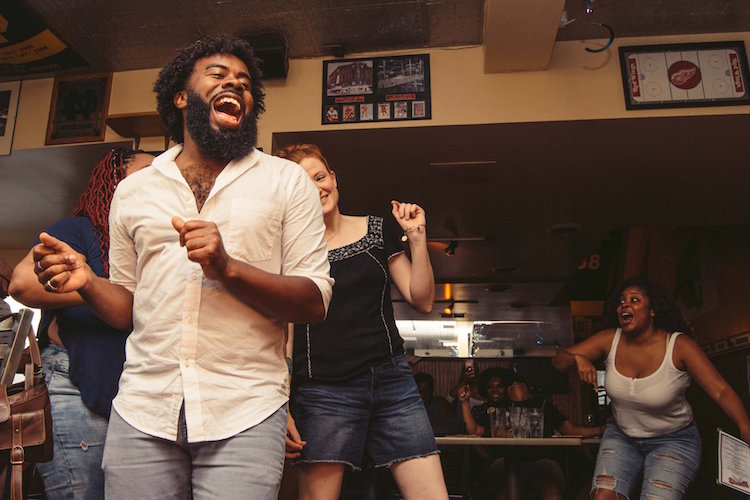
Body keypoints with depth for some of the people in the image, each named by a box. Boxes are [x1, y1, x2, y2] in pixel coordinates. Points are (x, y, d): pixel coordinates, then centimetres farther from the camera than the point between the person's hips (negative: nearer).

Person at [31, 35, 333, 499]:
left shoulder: (287, 180, 3)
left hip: (245, 414, -2)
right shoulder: (132, 190, 13)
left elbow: (315, 302, -4)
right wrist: (85, 280, -3)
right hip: (142, 411, 3)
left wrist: (228, 268, -18)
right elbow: (128, 309, 17)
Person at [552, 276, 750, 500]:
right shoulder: (609, 340, -10)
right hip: (621, 435, 2)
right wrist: (577, 359, -29)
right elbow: (558, 360, -7)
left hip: (673, 440, -2)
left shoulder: (679, 345, -17)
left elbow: (721, 391, -21)